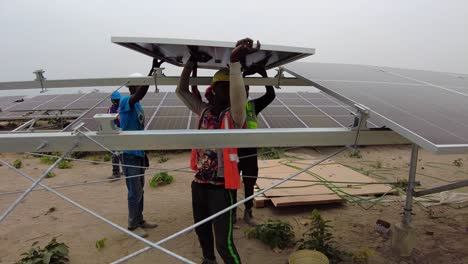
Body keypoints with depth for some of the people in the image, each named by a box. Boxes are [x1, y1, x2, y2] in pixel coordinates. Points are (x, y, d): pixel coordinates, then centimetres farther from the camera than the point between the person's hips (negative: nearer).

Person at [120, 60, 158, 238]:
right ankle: (133, 225, 12)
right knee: (135, 191, -1)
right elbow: (140, 94, -34)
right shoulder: (125, 102, -12)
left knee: (140, 190, 15)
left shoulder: (138, 106, 13)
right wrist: (153, 69, -36)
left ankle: (140, 220, 28)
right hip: (129, 154, -9)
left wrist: (145, 154, 19)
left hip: (138, 153, 9)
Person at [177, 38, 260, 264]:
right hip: (199, 182, 7)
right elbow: (181, 90, 11)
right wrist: (191, 62, 3)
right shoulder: (204, 110, 4)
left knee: (224, 243, -5)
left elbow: (238, 98, -35)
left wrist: (235, 62, -41)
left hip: (221, 186, -6)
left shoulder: (234, 116, -12)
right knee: (201, 228, 26)